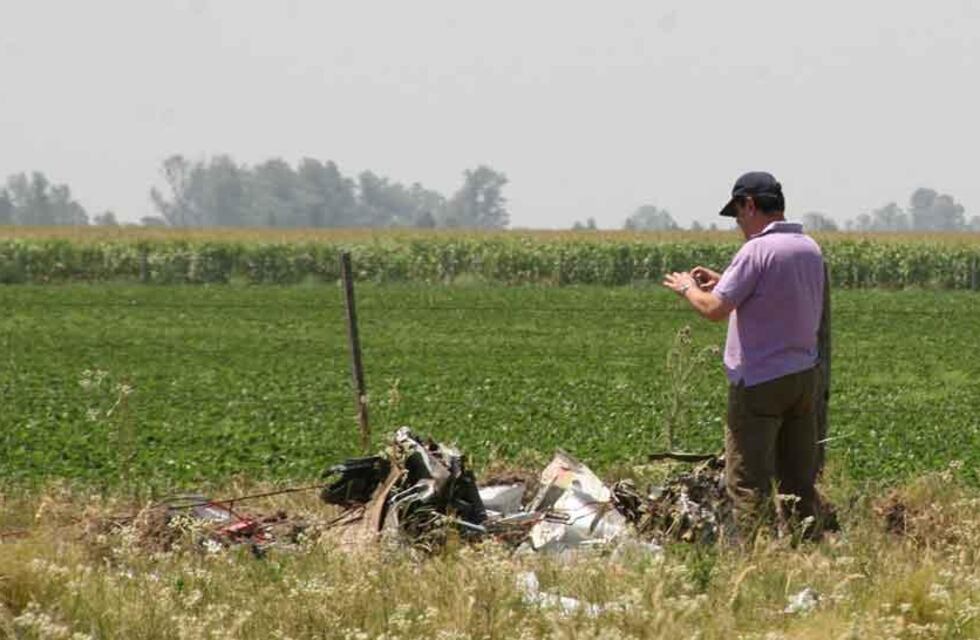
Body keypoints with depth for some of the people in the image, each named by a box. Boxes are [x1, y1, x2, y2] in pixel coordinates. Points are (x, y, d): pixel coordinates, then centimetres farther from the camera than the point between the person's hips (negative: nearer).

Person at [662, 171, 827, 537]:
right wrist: (724, 281, 22)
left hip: (760, 381, -8)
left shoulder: (757, 251, -16)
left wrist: (688, 288, 2)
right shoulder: (810, 249, 10)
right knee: (800, 481, 13)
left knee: (748, 483, -5)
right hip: (804, 376, 8)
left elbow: (715, 309, -17)